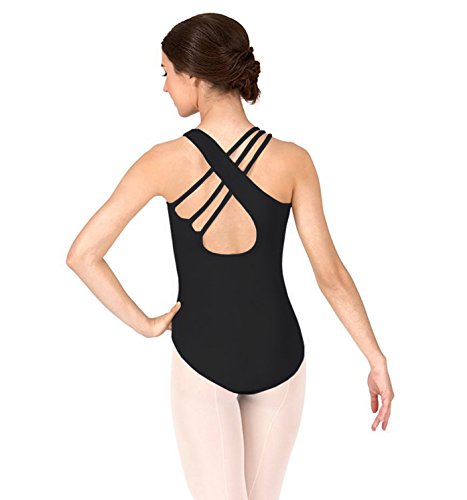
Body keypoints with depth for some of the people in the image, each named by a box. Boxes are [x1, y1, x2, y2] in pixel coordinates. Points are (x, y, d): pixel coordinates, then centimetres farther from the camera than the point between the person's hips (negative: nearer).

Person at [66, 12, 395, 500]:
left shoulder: (166, 161, -17)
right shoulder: (292, 160, -15)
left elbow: (82, 255, -17)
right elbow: (331, 275, -12)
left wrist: (145, 325, -5)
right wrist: (377, 360, -1)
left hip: (200, 356, -2)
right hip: (278, 355, 2)